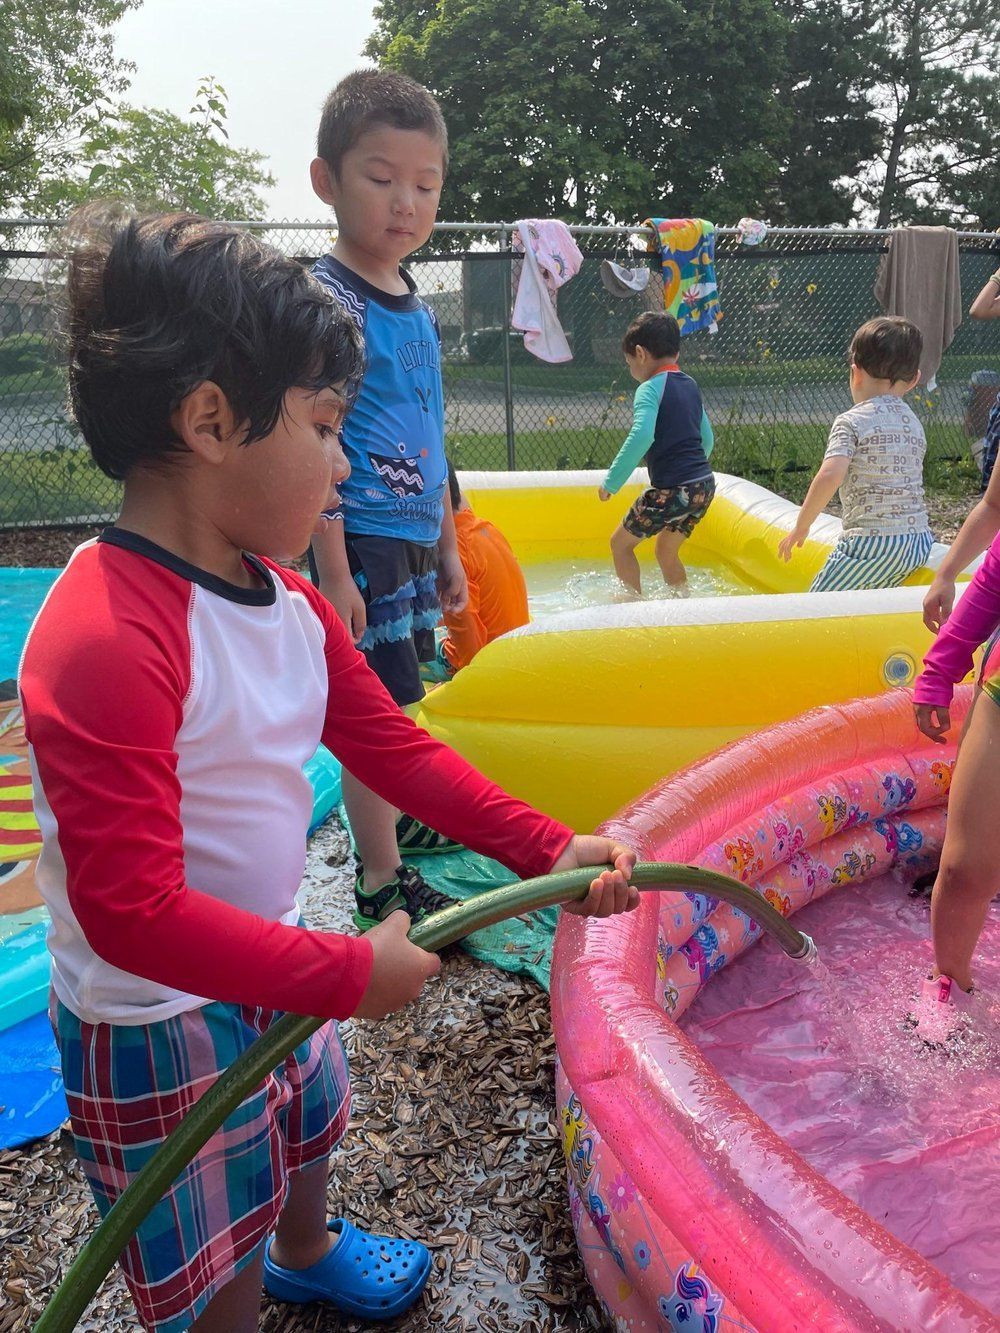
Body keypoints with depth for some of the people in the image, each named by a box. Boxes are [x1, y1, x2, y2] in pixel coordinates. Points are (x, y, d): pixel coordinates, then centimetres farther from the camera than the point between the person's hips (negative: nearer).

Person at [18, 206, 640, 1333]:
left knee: (304, 1134, 35)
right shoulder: (103, 644, -34)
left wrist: (548, 849, -3)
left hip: (270, 968, 9)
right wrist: (348, 972, -27)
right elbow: (132, 911, -33)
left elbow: (396, 749, 2)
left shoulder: (288, 604, -4)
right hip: (158, 1028, -9)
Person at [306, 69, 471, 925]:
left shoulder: (416, 309, 13)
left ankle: (390, 825, 36)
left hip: (414, 541, 8)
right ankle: (381, 882, 8)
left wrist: (448, 549, 21)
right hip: (359, 542, -8)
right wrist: (332, 572, -19)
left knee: (388, 707, 19)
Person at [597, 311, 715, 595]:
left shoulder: (650, 389, -10)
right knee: (666, 551, 24)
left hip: (671, 489, -8)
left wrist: (612, 482, -21)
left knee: (620, 542, 9)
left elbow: (641, 437, -26)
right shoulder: (690, 385, 15)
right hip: (705, 485, 8)